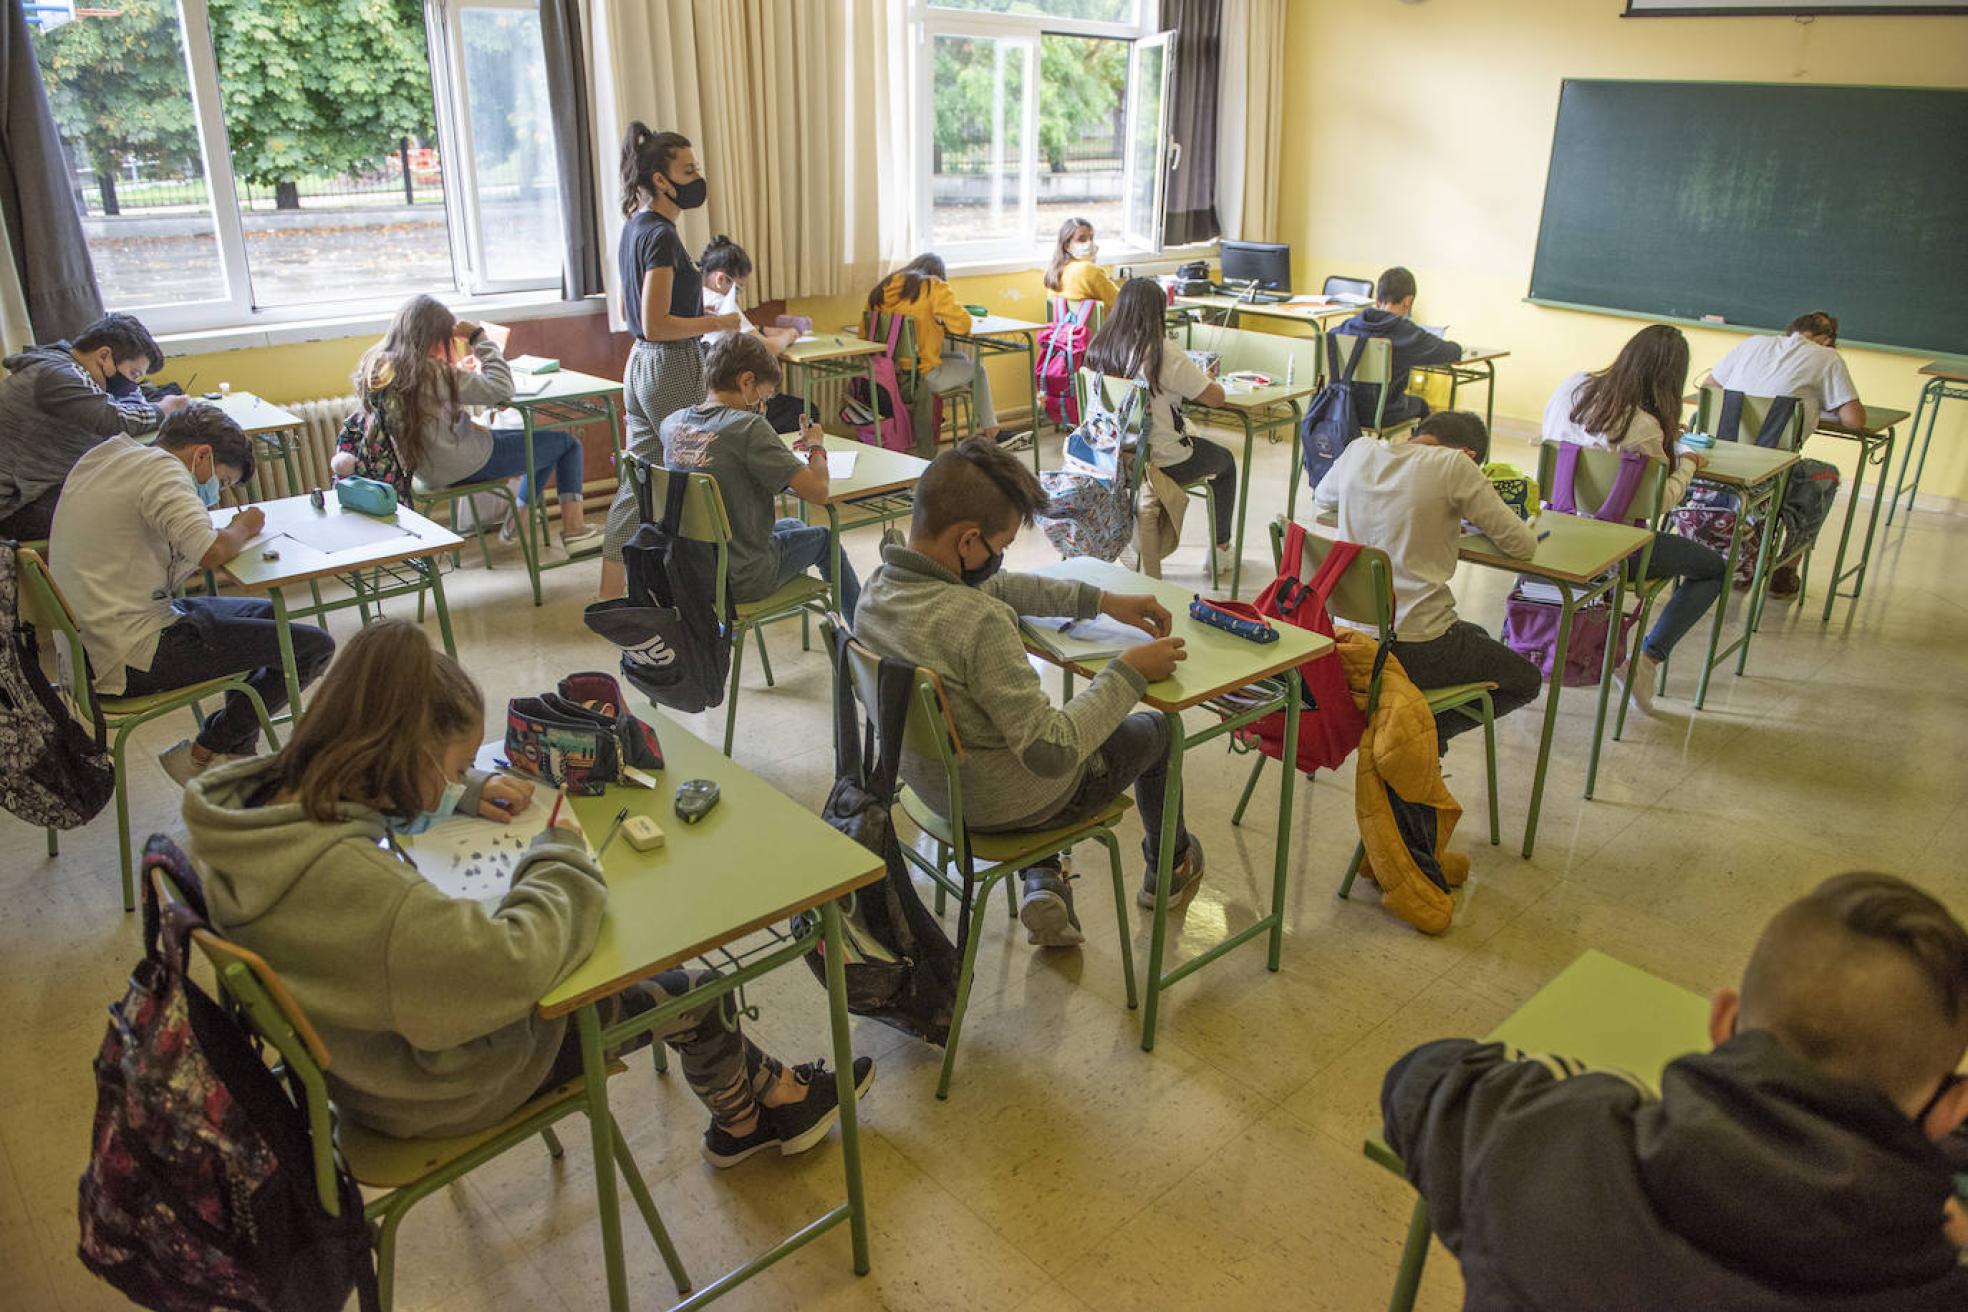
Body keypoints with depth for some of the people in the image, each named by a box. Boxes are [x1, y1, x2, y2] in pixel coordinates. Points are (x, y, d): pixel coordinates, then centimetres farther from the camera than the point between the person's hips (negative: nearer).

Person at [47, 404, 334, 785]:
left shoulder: (100, 457, 14)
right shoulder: (161, 468, -16)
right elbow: (211, 552, -29)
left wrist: (236, 531, 6)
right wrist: (244, 527, -8)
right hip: (132, 660, -10)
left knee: (267, 613, 25)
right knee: (315, 647, -8)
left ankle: (235, 754, 25)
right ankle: (201, 756, 5)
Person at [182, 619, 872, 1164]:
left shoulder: (263, 799, -11)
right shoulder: (342, 874, -40)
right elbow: (515, 963, -39)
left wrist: (468, 792, 2)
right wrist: (561, 861, -22)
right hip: (438, 1088, -9)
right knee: (695, 996, 7)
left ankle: (737, 1120, 36)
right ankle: (770, 1103, 39)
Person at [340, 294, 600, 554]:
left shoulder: (375, 365, -2)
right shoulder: (431, 373, -28)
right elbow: (500, 388, -27)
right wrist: (480, 336, -19)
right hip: (465, 466, -9)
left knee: (536, 438, 27)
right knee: (568, 444, 4)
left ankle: (517, 522, 32)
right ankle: (573, 530, 0)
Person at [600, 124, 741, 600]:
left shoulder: (633, 229, 12)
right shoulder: (661, 236, -17)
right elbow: (655, 325, -23)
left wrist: (696, 310, 18)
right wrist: (717, 323, -13)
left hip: (641, 365, 10)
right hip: (673, 368, -10)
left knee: (639, 481, 12)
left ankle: (611, 595, 17)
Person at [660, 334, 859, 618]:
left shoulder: (672, 424, -4)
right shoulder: (748, 427, -25)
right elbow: (817, 491, -26)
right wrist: (815, 446, -7)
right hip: (741, 581, -7)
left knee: (793, 526, 31)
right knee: (824, 538, 20)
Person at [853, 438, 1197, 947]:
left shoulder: (879, 586, -11)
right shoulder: (980, 624, -38)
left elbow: (997, 587, 4)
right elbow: (1052, 752, -34)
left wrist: (1102, 600, 2)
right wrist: (1129, 673, -24)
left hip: (930, 780, 6)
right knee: (1153, 731, 22)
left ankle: (1041, 884, 25)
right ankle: (1170, 865, 49)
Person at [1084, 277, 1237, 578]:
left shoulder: (1098, 348, -4)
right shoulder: (1163, 355, -23)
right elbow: (1215, 397, -16)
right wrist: (1207, 379, 7)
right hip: (1161, 462, -6)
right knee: (1225, 462, 23)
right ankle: (1220, 549, 36)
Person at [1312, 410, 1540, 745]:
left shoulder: (1359, 451, 3)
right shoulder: (1455, 465, -12)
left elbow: (1321, 498, 25)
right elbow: (1523, 545, -8)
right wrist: (1478, 516, 13)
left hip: (1351, 637, 7)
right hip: (1416, 648, -6)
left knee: (1476, 637, 33)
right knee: (1527, 681, 20)